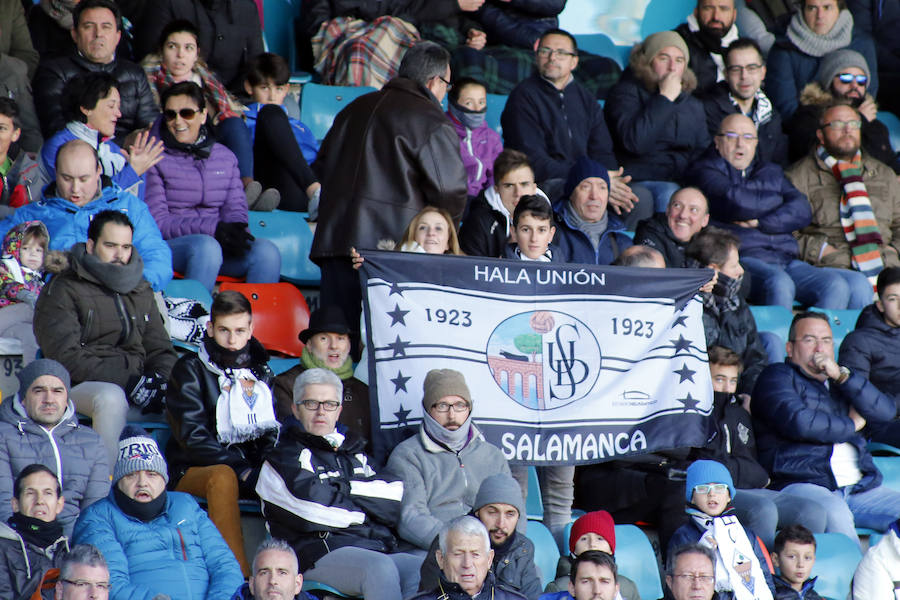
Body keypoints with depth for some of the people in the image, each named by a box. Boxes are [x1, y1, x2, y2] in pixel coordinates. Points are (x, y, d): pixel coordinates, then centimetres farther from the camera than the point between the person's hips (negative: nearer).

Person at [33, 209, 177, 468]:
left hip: (134, 385, 5)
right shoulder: (63, 290, 2)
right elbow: (67, 358, -10)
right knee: (111, 398, -39)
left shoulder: (140, 290, 22)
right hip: (79, 387, -5)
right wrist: (128, 382, -18)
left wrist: (163, 382, -4)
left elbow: (160, 348, 22)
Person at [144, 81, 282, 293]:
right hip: (171, 245, -4)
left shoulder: (225, 157, 17)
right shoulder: (157, 159, 1)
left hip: (219, 244, 4)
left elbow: (236, 209, 13)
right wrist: (213, 229, -19)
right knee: (206, 247, -37)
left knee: (267, 252, -25)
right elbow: (157, 221, -6)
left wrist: (235, 229, -14)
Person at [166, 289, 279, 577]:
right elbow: (193, 436, -10)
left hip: (252, 468, 4)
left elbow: (273, 431, 17)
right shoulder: (191, 369, 0)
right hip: (192, 470, -4)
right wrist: (242, 470, -20)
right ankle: (240, 576, -44)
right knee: (223, 477, -38)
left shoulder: (261, 371, 16)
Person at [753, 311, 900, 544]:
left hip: (860, 488, 6)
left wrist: (842, 375, -1)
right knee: (834, 512, -36)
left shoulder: (841, 381, 27)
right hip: (801, 484, -6)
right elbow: (798, 422, -11)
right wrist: (851, 425, 4)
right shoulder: (778, 376, 9)